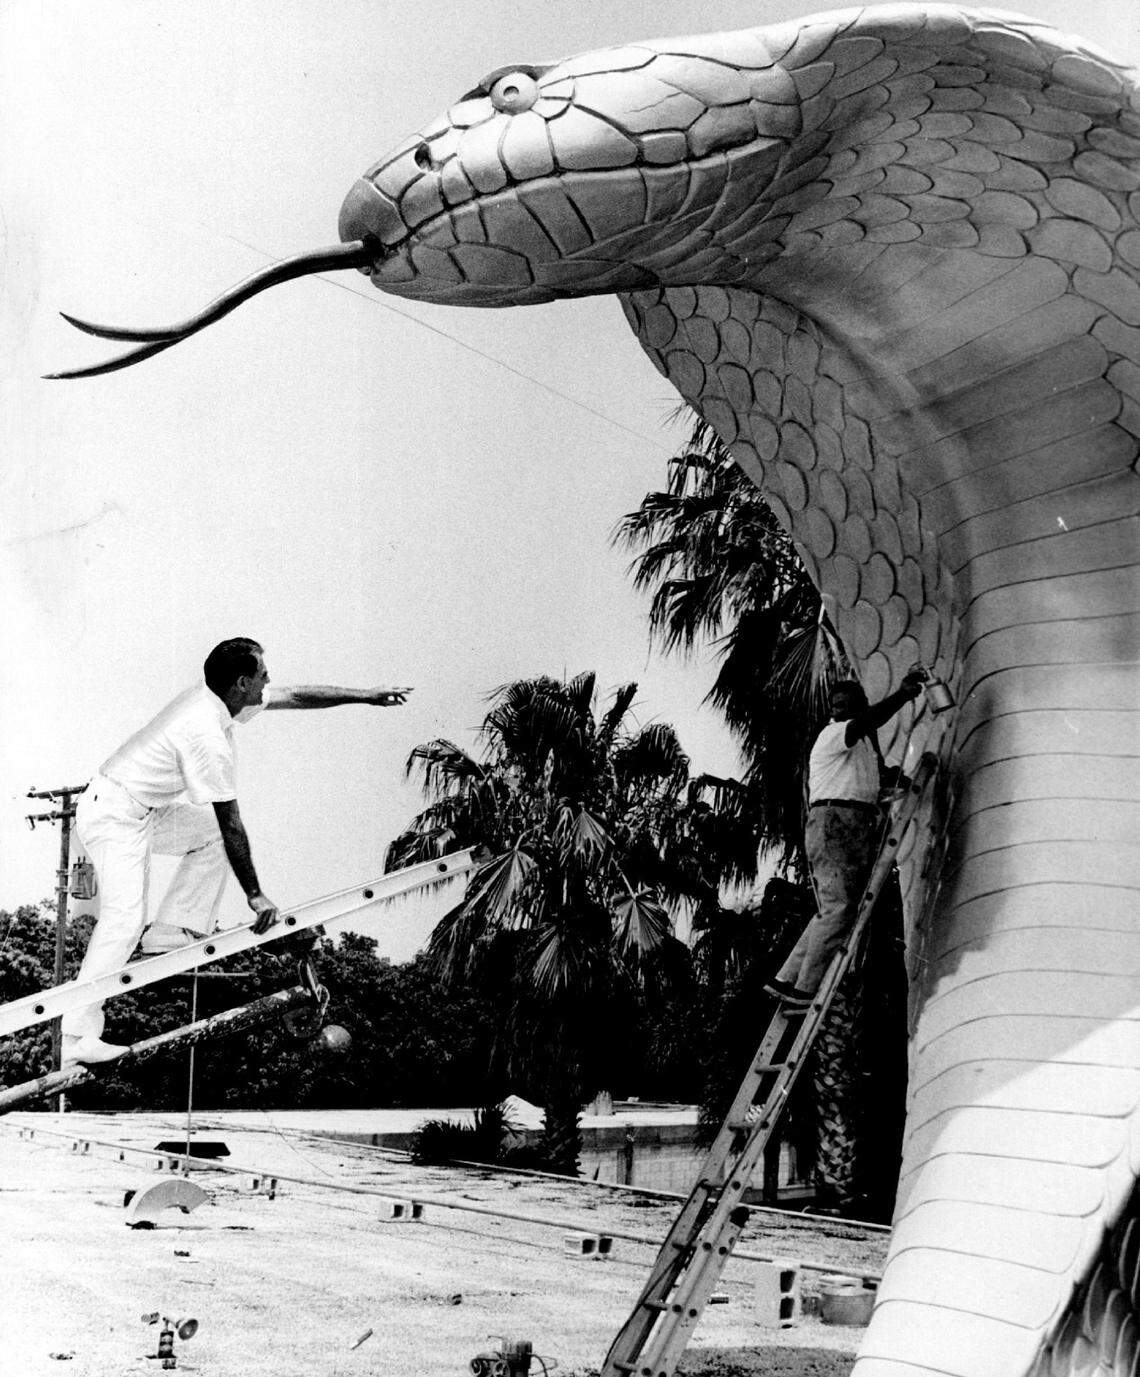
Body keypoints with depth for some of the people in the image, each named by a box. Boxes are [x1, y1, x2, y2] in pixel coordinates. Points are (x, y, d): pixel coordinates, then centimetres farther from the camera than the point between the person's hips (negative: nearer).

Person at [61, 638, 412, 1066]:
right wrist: (255, 894, -14)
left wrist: (366, 695, 17)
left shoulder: (212, 697, 2)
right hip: (114, 818, -10)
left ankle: (170, 932, 9)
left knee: (211, 833, 13)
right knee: (125, 919, -18)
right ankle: (77, 1039, -20)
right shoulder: (208, 735, -25)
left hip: (141, 810, 10)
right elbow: (232, 824, -21)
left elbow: (295, 696, 15)